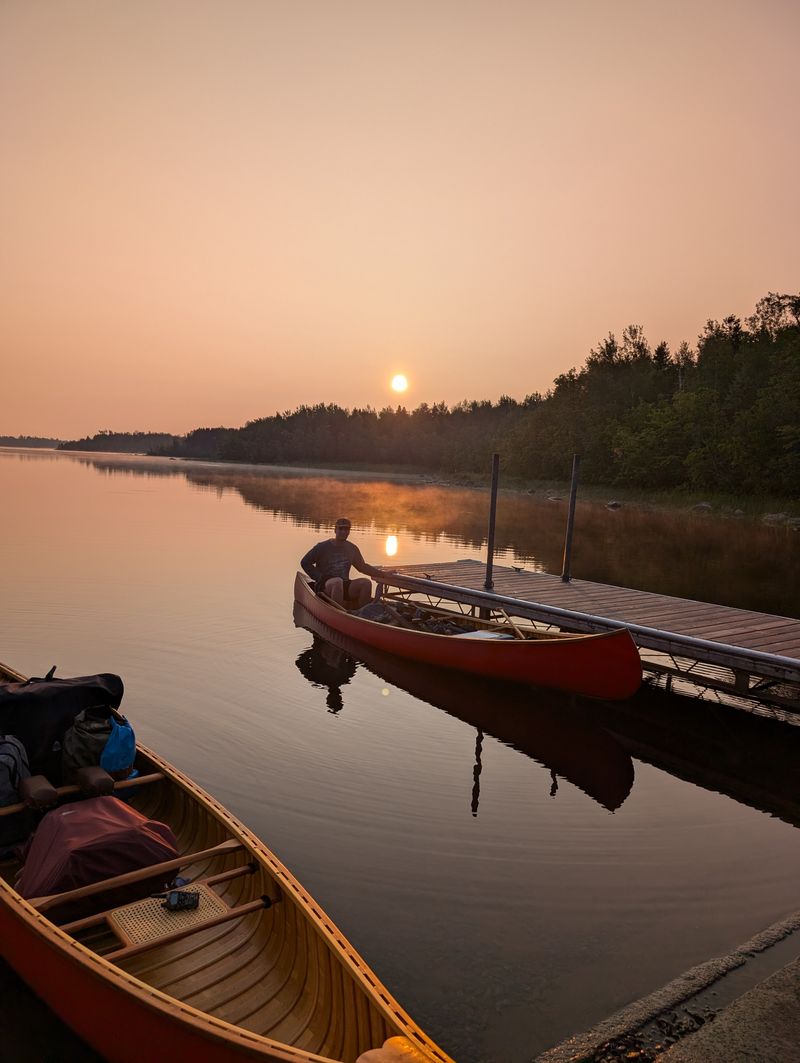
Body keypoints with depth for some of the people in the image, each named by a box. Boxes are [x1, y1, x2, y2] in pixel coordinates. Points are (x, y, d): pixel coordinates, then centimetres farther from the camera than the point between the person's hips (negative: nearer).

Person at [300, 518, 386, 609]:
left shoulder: (352, 548, 11)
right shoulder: (323, 547, -3)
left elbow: (362, 567, 22)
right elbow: (305, 563, 0)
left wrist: (379, 573, 10)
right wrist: (319, 577, -8)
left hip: (344, 587, 5)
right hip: (325, 586, -5)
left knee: (366, 583, -19)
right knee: (337, 581, -38)